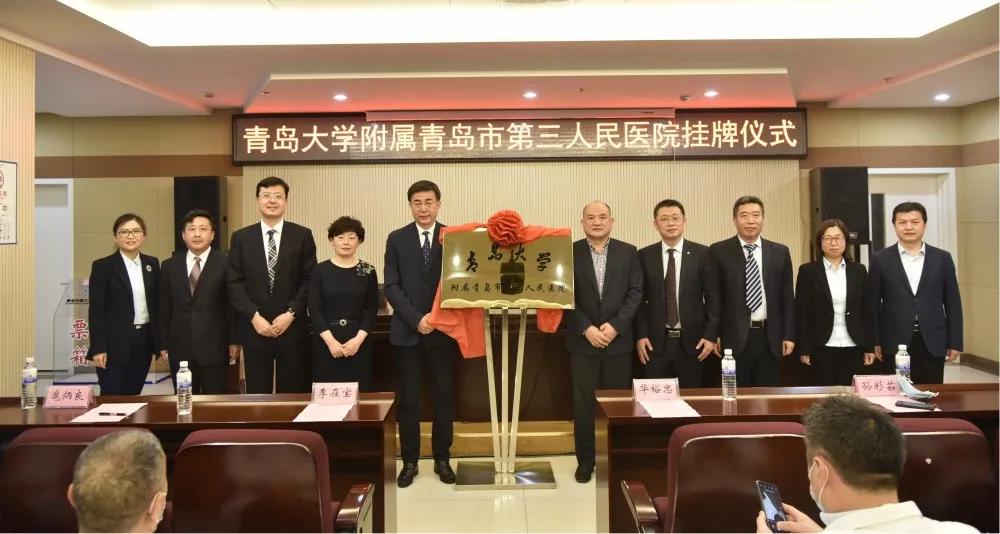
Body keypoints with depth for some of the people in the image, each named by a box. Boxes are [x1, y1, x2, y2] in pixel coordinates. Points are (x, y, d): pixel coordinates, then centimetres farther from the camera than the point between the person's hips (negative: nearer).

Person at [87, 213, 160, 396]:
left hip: (144, 340, 4)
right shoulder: (102, 266, -5)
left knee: (134, 395, 10)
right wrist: (98, 348, -12)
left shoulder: (152, 264, 8)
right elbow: (96, 310, -7)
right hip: (114, 342, -4)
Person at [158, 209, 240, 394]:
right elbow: (164, 307, 10)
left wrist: (234, 341, -4)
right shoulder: (170, 266, 9)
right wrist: (163, 343, 7)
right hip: (180, 348, 3)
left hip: (214, 347, -3)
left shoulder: (225, 263, -2)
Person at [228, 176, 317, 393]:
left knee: (293, 395, 5)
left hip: (292, 328, -1)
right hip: (254, 329, 1)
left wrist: (291, 313, -10)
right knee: (257, 395, 7)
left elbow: (310, 280, 0)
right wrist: (254, 316, -10)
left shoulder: (302, 236, 3)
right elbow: (235, 283, 1)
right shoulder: (241, 237, 6)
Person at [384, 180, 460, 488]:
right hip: (407, 332, 0)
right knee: (408, 399, 5)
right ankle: (409, 461, 17)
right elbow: (391, 286, -2)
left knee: (444, 397, 7)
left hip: (443, 330, 0)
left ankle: (442, 459, 20)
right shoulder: (396, 239, 4)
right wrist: (416, 319, -13)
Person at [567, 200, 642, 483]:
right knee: (583, 403, 4)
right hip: (583, 340, -1)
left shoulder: (628, 253, 4)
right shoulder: (569, 253, 1)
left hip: (618, 340, 1)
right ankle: (585, 460, 17)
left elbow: (635, 293, -1)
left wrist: (615, 326, -12)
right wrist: (586, 329, -13)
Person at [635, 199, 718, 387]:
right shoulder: (644, 256, 3)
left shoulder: (702, 254, 0)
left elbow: (713, 296, 1)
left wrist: (711, 335, -4)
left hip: (692, 340, 0)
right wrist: (640, 335, -3)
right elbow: (639, 298, 4)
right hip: (655, 341, 1)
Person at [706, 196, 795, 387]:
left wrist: (789, 335, 5)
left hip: (770, 337, 3)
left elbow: (787, 297, 9)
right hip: (734, 337, -2)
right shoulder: (718, 252, 0)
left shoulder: (780, 252, 8)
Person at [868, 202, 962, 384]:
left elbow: (952, 303, 7)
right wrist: (874, 341, -2)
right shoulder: (880, 259, 2)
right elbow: (873, 303, 2)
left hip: (933, 342, 1)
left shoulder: (942, 258, 6)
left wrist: (955, 342, 3)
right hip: (894, 342, -1)